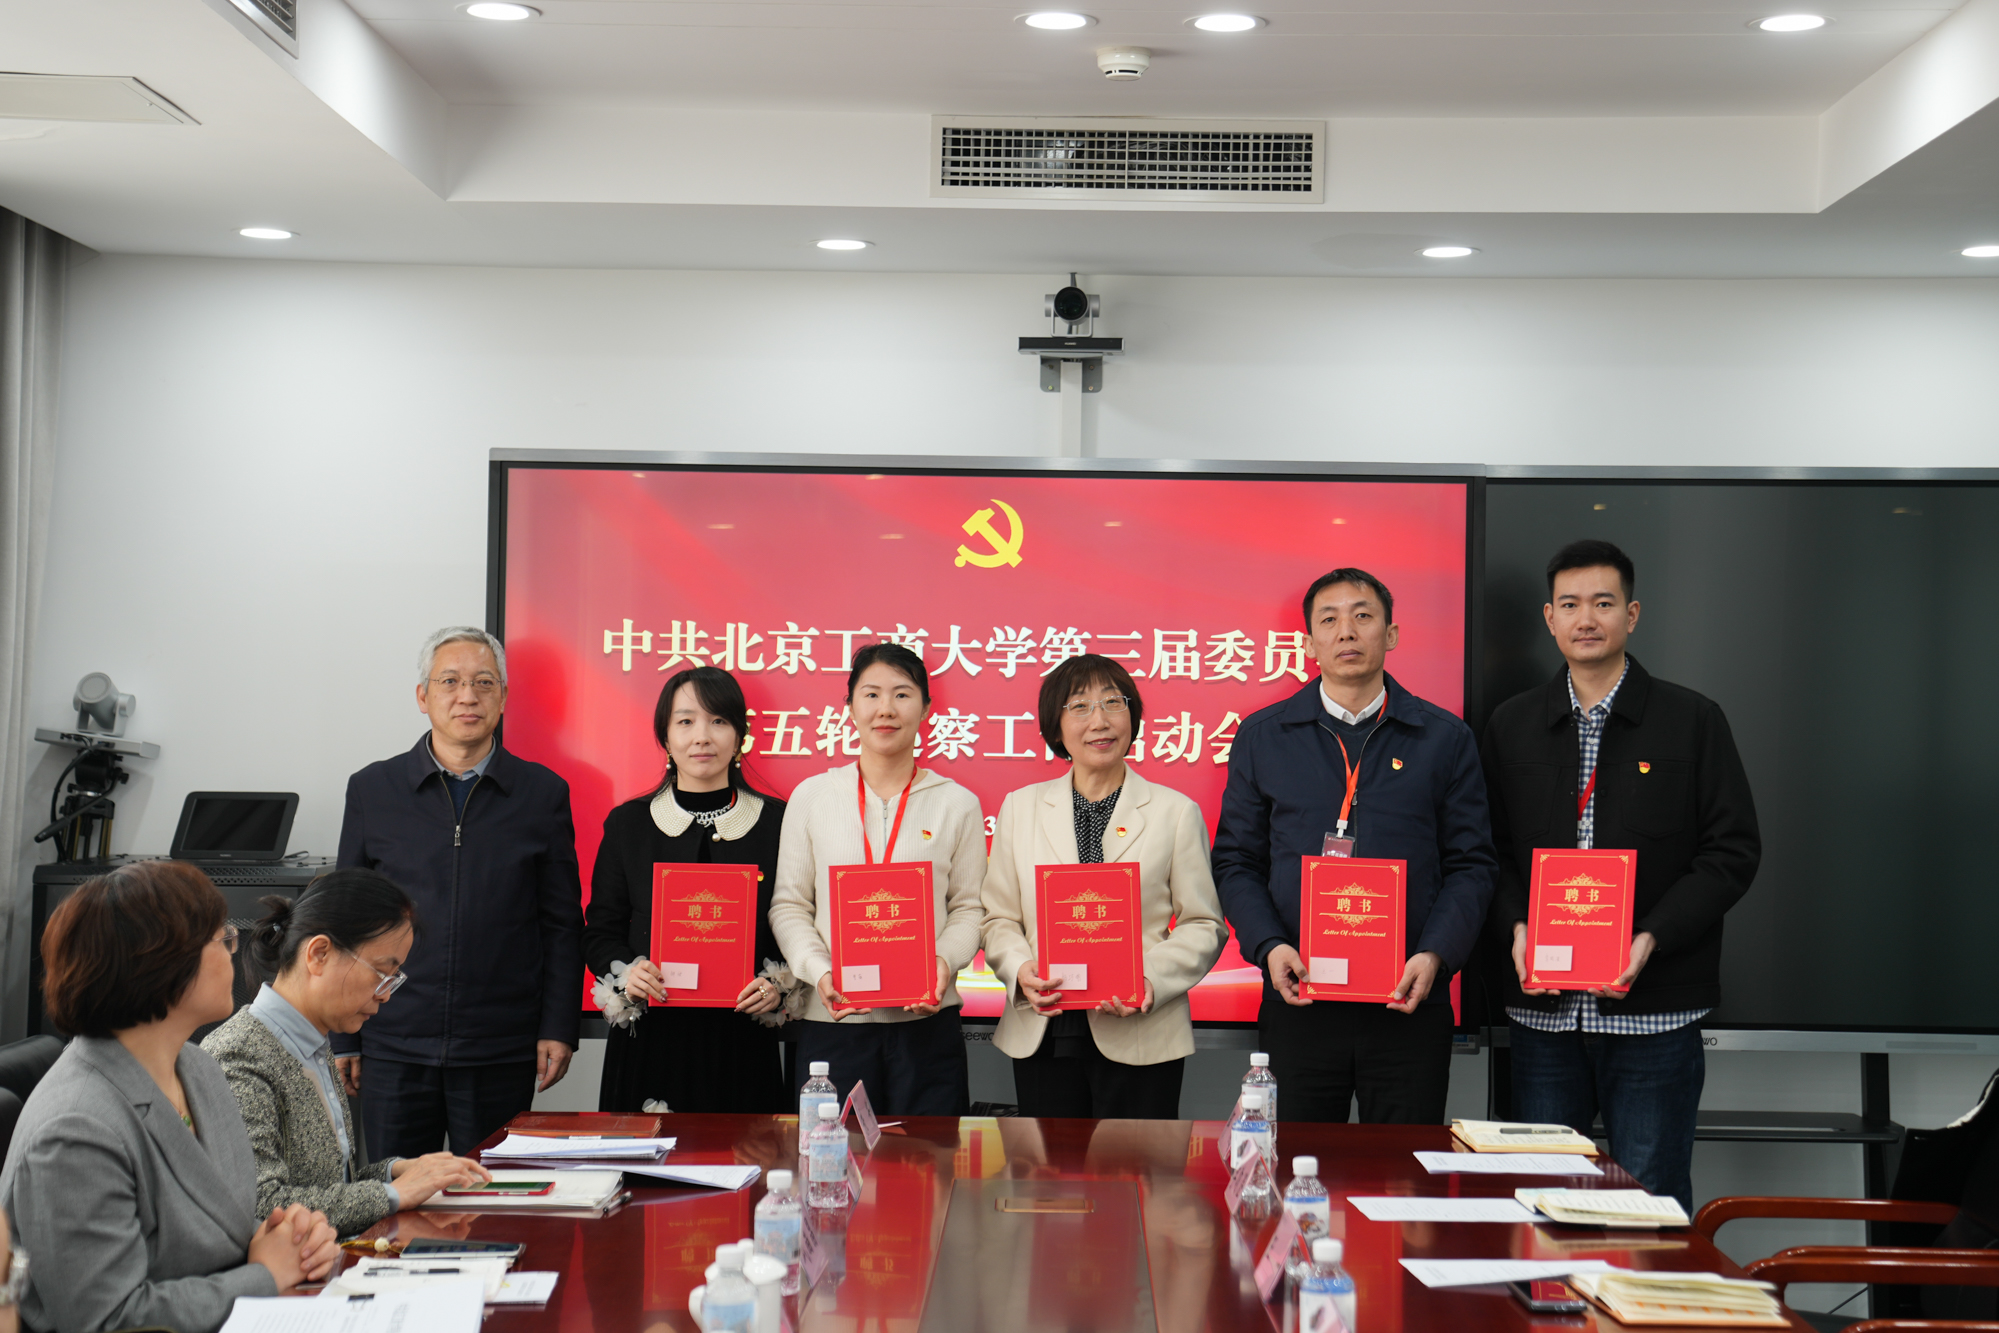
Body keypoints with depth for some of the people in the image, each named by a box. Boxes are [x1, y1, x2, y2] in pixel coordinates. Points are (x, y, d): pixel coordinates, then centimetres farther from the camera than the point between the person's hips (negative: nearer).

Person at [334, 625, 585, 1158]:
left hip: (502, 1053, 0)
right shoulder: (372, 789, 6)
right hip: (394, 1047, 1)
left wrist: (559, 1030, -1)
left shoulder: (543, 793, 4)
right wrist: (342, 1036, 6)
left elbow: (562, 924, 6)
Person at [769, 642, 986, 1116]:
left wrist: (945, 961, -13)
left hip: (927, 1020, 0)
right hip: (833, 1018, 0)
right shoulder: (811, 797, 7)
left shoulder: (957, 804, 7)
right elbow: (789, 905, 6)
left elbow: (969, 908, 7)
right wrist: (818, 971, -10)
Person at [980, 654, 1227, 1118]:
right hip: (1042, 1037, 2)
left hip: (1140, 1040, -2)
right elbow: (998, 917, 11)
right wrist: (1020, 968, -10)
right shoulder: (1020, 807, 11)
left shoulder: (1177, 812, 5)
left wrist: (1153, 979, -14)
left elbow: (1204, 924, 3)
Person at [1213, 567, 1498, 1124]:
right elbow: (1235, 861, 8)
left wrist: (1435, 954, -10)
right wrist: (1268, 946, -8)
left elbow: (1470, 865, 5)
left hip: (1410, 1001, 0)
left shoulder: (1446, 739, 7)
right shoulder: (1261, 737, 8)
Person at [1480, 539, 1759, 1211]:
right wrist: (1516, 927, -8)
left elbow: (1733, 851, -1)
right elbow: (1491, 849, 12)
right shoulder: (1512, 726, 11)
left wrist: (1653, 938, -13)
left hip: (1654, 1007, -2)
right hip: (1543, 1008, 3)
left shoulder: (1693, 721, 2)